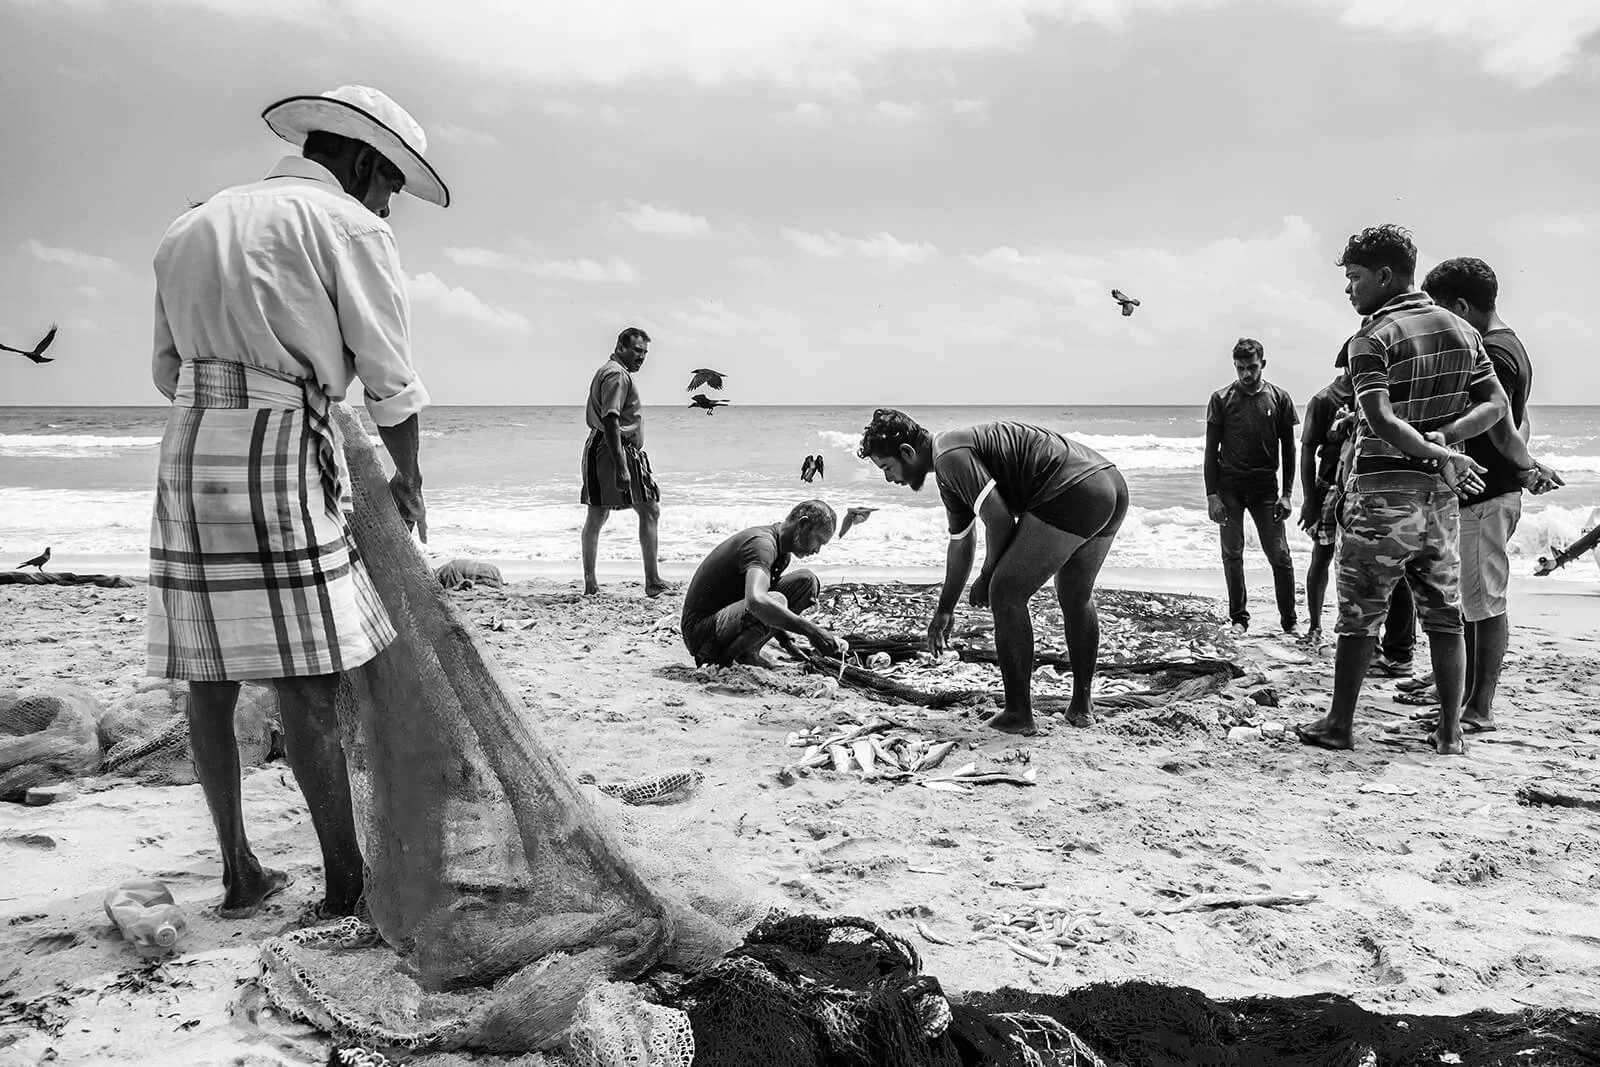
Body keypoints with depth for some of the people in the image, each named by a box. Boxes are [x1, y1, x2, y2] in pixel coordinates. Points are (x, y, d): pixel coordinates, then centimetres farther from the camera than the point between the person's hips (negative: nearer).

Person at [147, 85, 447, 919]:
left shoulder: (196, 225, 21)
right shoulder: (348, 226, -1)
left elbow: (168, 370, 21)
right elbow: (391, 380, -2)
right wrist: (405, 479, 11)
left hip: (187, 448, 8)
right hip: (279, 451, -7)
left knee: (211, 674, 9)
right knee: (305, 679, -4)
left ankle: (238, 874, 20)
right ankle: (344, 882, 4)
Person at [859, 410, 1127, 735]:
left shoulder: (951, 456, -9)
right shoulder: (949, 475, 23)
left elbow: (1000, 522, -13)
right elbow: (961, 543, 33)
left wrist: (986, 579, 5)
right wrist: (944, 611, 40)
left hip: (1073, 494, -11)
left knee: (1006, 593, -2)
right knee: (1076, 597, 25)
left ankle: (1018, 714, 2)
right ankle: (1082, 706, 34)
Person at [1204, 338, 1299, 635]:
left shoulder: (1279, 399, 2)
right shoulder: (1221, 399, 0)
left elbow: (1288, 448, 6)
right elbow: (1211, 450, 1)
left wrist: (1287, 493, 0)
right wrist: (1212, 495, -6)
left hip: (1265, 487, 0)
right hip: (1229, 487, 0)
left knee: (1280, 556, -2)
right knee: (1232, 555, 3)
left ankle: (1289, 622, 8)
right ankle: (1238, 618, 16)